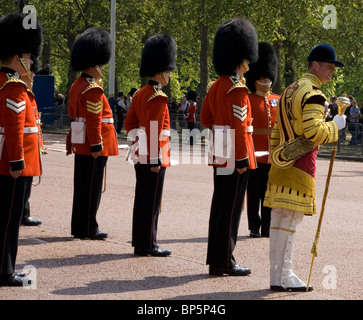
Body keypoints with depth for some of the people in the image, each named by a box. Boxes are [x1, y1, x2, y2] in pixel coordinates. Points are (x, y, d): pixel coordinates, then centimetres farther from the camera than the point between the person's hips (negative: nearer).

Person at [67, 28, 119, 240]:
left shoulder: (77, 86, 14)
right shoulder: (93, 89, -17)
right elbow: (94, 121, -21)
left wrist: (72, 142, 24)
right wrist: (96, 146, -20)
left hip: (81, 146, 10)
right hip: (93, 145, -10)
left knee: (82, 186, 13)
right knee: (92, 187, -4)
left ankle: (79, 227, 18)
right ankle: (88, 229, 1)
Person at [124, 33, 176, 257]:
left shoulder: (140, 94, 12)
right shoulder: (159, 97, -16)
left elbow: (129, 123, 19)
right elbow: (155, 130, -21)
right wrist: (156, 159, -20)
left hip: (141, 153, 9)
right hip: (153, 156, -9)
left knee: (142, 199, 13)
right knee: (152, 201, -3)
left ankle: (139, 243, 18)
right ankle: (148, 245, 1)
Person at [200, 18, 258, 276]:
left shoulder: (215, 86, 12)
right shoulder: (237, 89, -17)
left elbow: (205, 118, 18)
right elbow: (240, 126, -20)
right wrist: (242, 159, -18)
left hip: (220, 155, 9)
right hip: (234, 157, -9)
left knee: (219, 206, 12)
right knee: (231, 207, -3)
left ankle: (215, 260, 18)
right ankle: (225, 262, 2)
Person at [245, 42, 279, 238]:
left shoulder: (278, 101, 12)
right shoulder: (247, 100, -1)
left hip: (274, 156, 4)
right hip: (255, 155, -4)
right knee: (254, 194, 1)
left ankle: (267, 227, 13)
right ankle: (254, 227, 9)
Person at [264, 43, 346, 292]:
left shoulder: (289, 91, 17)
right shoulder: (314, 94, -12)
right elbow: (313, 131, -22)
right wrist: (335, 125, -6)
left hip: (282, 163, 9)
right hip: (301, 164, -9)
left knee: (278, 219, 9)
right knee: (291, 220, -6)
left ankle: (276, 275, 14)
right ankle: (284, 276, -3)